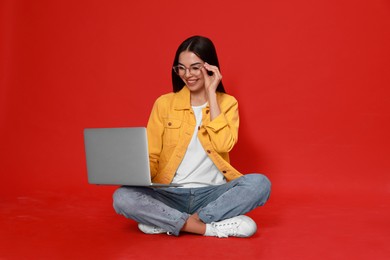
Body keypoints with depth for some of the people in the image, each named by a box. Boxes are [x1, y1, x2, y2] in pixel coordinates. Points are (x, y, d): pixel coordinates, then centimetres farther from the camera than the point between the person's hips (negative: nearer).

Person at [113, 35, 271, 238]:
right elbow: (151, 157, 4)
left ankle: (167, 223, -22)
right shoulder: (164, 103, 6)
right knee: (122, 197, -27)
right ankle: (214, 227, -24)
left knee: (260, 183, -28)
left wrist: (211, 93, -10)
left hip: (212, 194, 0)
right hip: (170, 195, 1)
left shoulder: (226, 102, 5)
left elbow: (223, 145, -14)